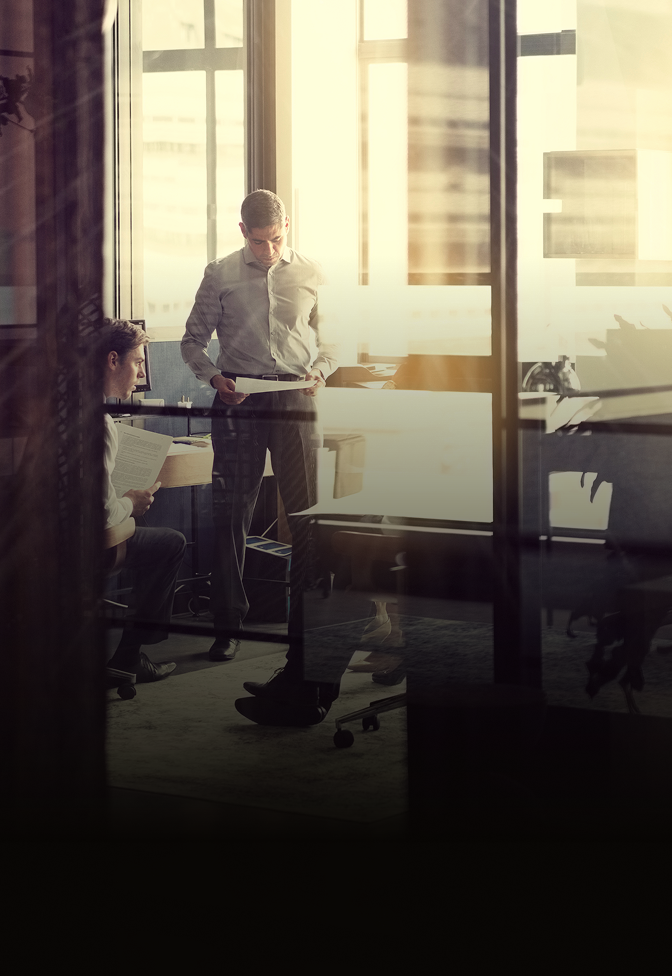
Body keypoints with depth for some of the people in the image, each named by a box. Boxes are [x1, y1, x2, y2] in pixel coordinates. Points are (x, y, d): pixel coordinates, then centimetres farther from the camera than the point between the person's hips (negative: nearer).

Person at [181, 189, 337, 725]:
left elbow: (331, 338, 12)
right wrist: (214, 377, -8)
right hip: (238, 400, 0)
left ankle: (308, 624, 5)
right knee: (230, 514, 2)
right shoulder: (221, 275, 4)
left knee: (307, 515, -3)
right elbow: (193, 339, 9)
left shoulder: (312, 274, 6)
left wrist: (320, 371, -7)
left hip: (296, 398, 0)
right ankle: (228, 625, 11)